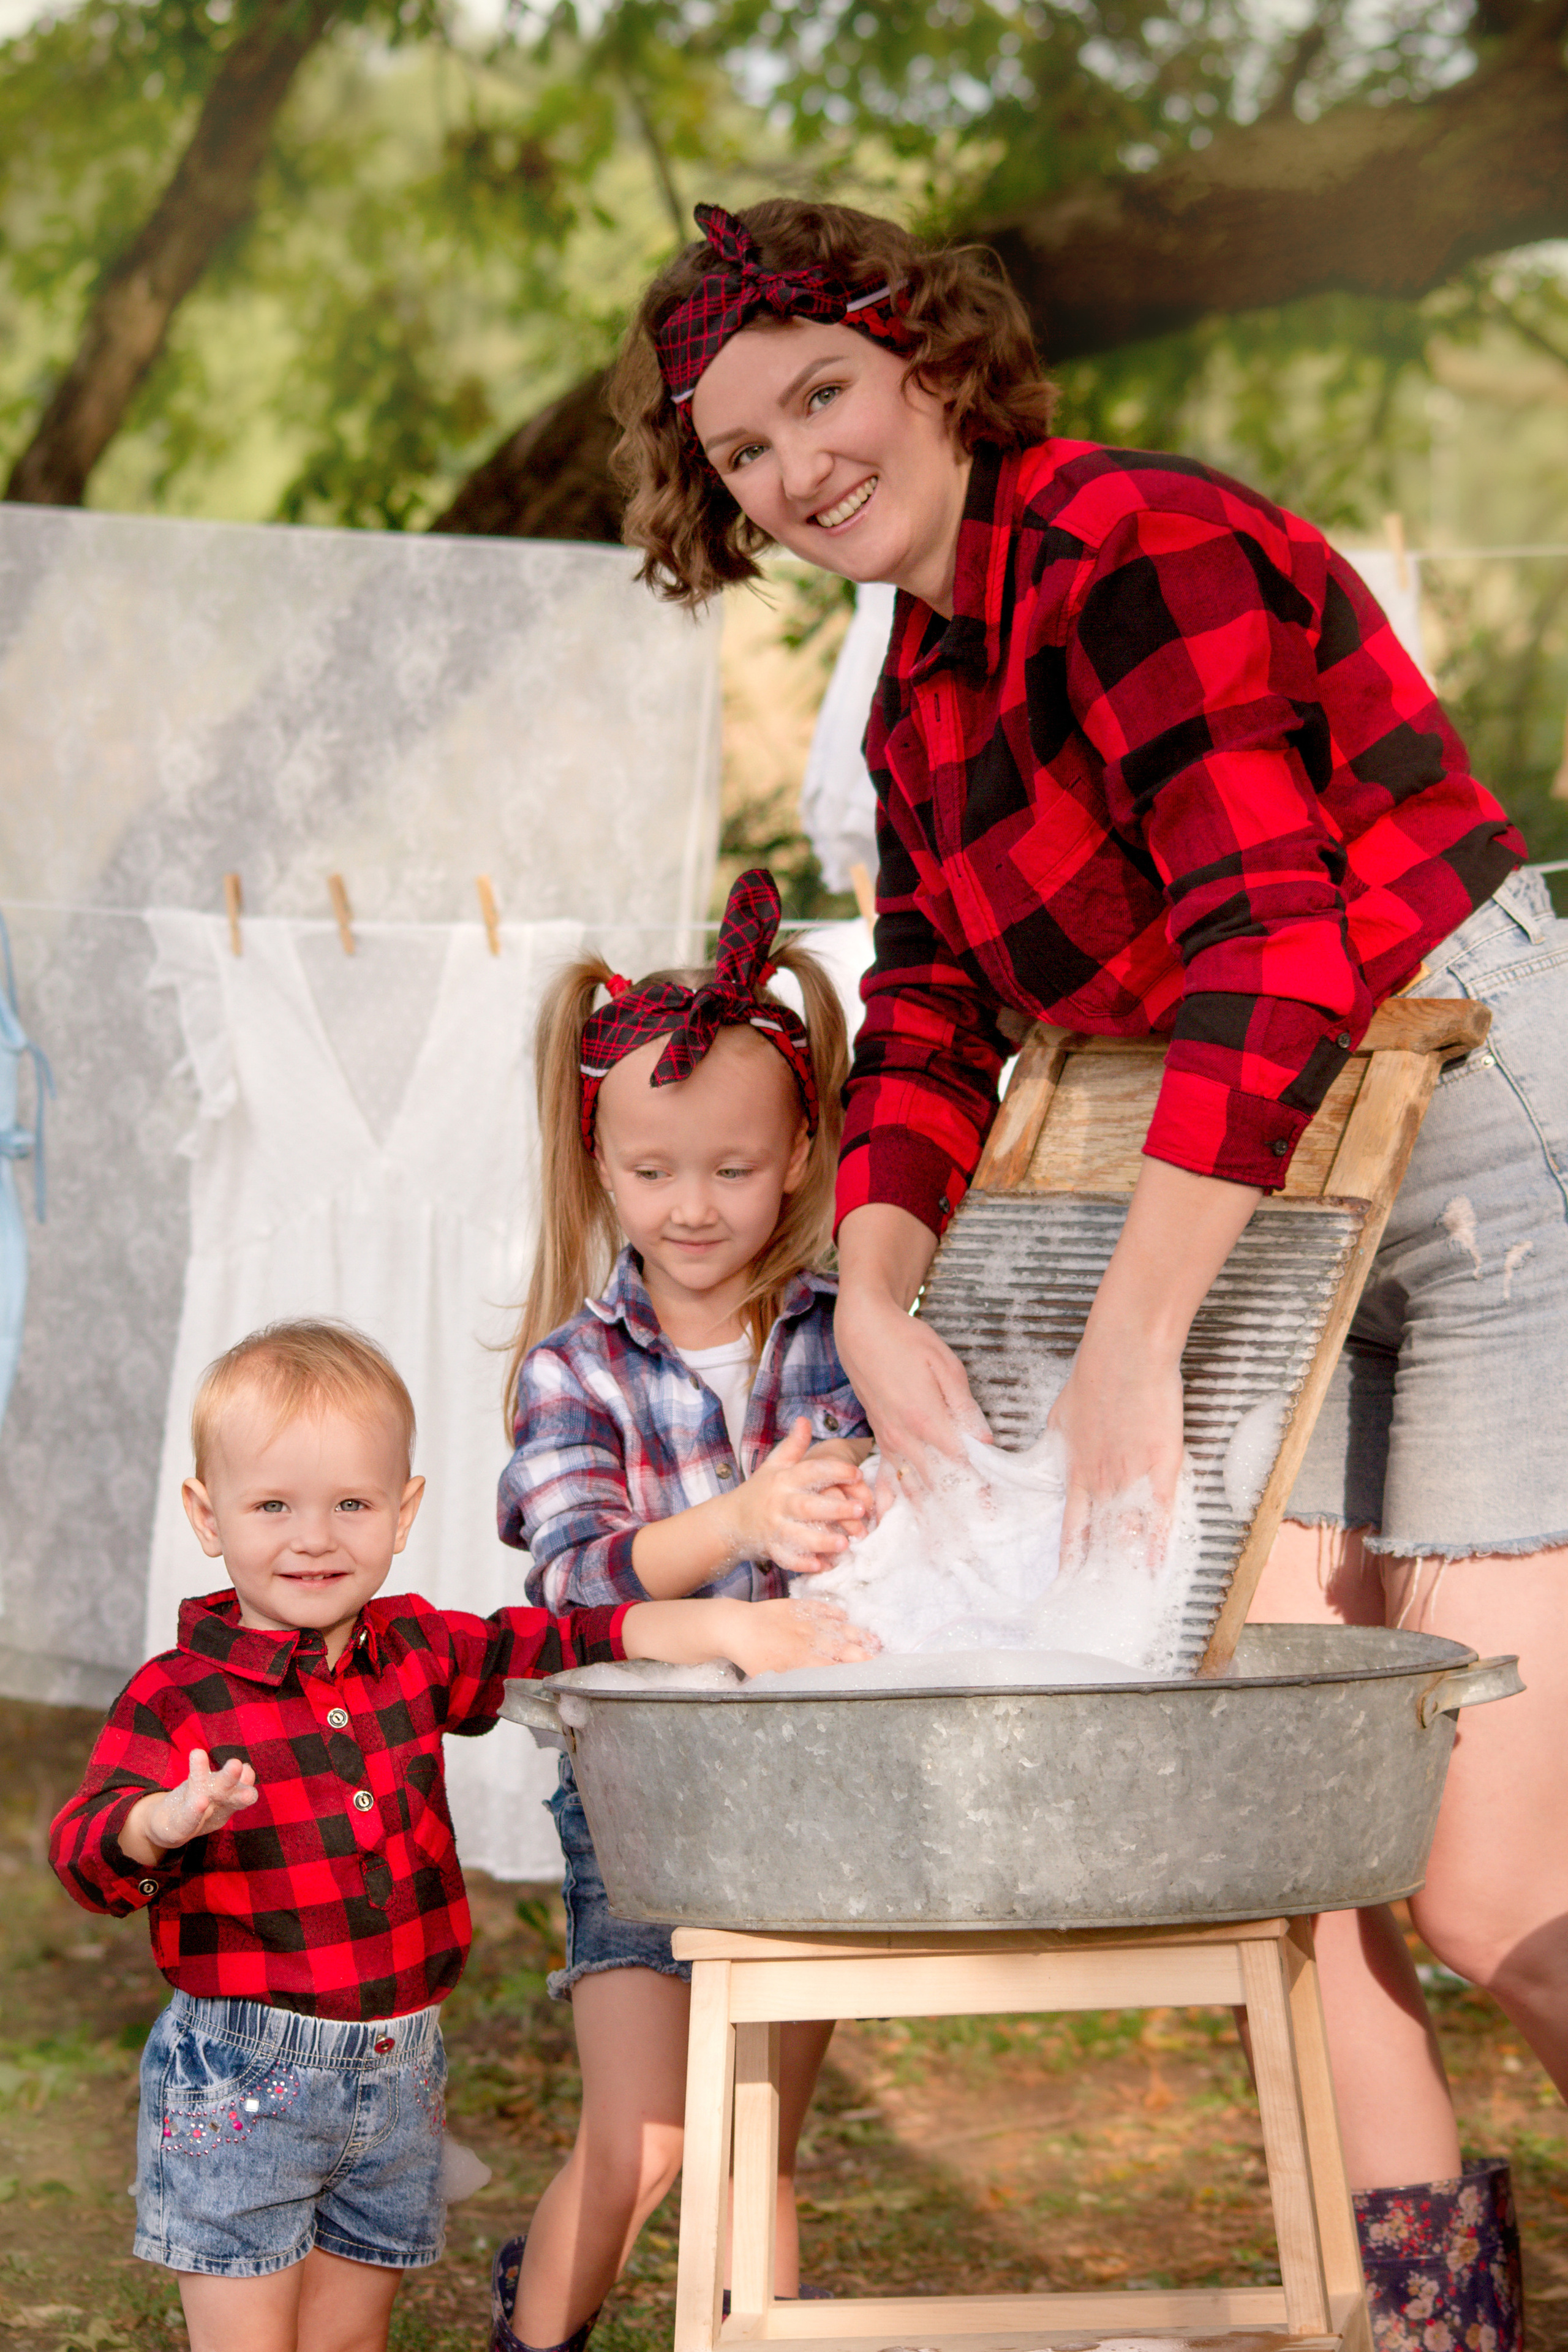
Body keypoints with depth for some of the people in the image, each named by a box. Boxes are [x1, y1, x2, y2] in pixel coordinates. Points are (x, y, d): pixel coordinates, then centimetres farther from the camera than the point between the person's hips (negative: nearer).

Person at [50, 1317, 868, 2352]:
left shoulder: (421, 1653, 3)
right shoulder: (174, 1696, -13)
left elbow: (568, 1642, 7)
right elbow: (86, 1846, -21)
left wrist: (724, 1628, -6)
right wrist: (164, 1821, -44)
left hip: (401, 2067, 5)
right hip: (237, 2080, -5)